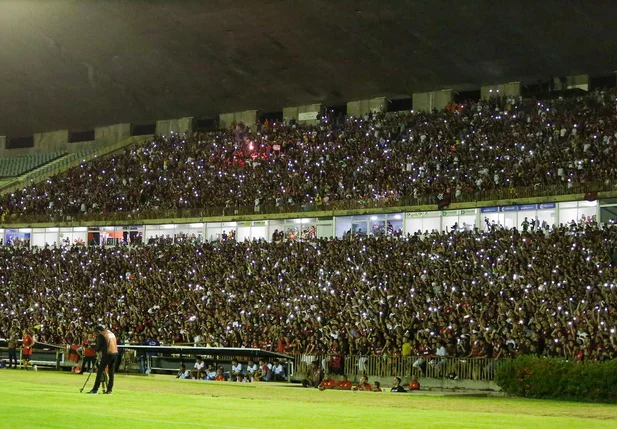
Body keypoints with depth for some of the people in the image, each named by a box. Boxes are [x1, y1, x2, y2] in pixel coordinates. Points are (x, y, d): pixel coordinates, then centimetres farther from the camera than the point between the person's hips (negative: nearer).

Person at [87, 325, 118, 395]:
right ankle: (109, 390, 12)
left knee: (100, 371, -3)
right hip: (115, 353, 7)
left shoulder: (101, 335, -4)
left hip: (107, 354, -7)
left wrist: (98, 351, 21)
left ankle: (95, 389, -5)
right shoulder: (112, 334, 18)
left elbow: (99, 346, 0)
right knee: (111, 372, 13)